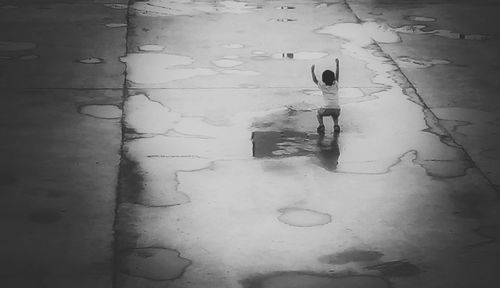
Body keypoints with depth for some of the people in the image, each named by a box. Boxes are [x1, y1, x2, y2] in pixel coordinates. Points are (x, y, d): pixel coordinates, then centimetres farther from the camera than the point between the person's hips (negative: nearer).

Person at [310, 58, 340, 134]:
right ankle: (336, 125, 6)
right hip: (336, 109, 2)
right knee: (335, 116, 35)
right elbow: (337, 76, 28)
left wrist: (312, 71, 35)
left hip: (327, 109, -2)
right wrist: (337, 65, 32)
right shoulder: (335, 86, 16)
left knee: (319, 113, 28)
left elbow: (315, 80, 24)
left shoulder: (323, 87, 12)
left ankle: (321, 125, 5)